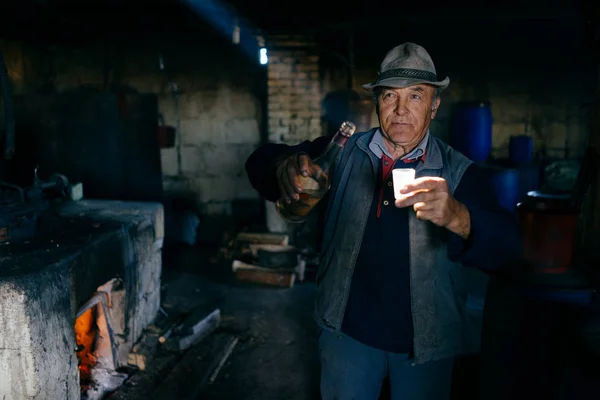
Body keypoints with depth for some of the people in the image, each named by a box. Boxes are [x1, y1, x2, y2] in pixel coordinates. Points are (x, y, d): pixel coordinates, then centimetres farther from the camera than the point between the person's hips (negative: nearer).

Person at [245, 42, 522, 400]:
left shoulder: (459, 172, -9)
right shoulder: (343, 154, -4)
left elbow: (505, 245, -22)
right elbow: (261, 161, -5)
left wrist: (457, 217, -45)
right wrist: (285, 167, -30)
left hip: (426, 342, 0)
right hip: (347, 330, 1)